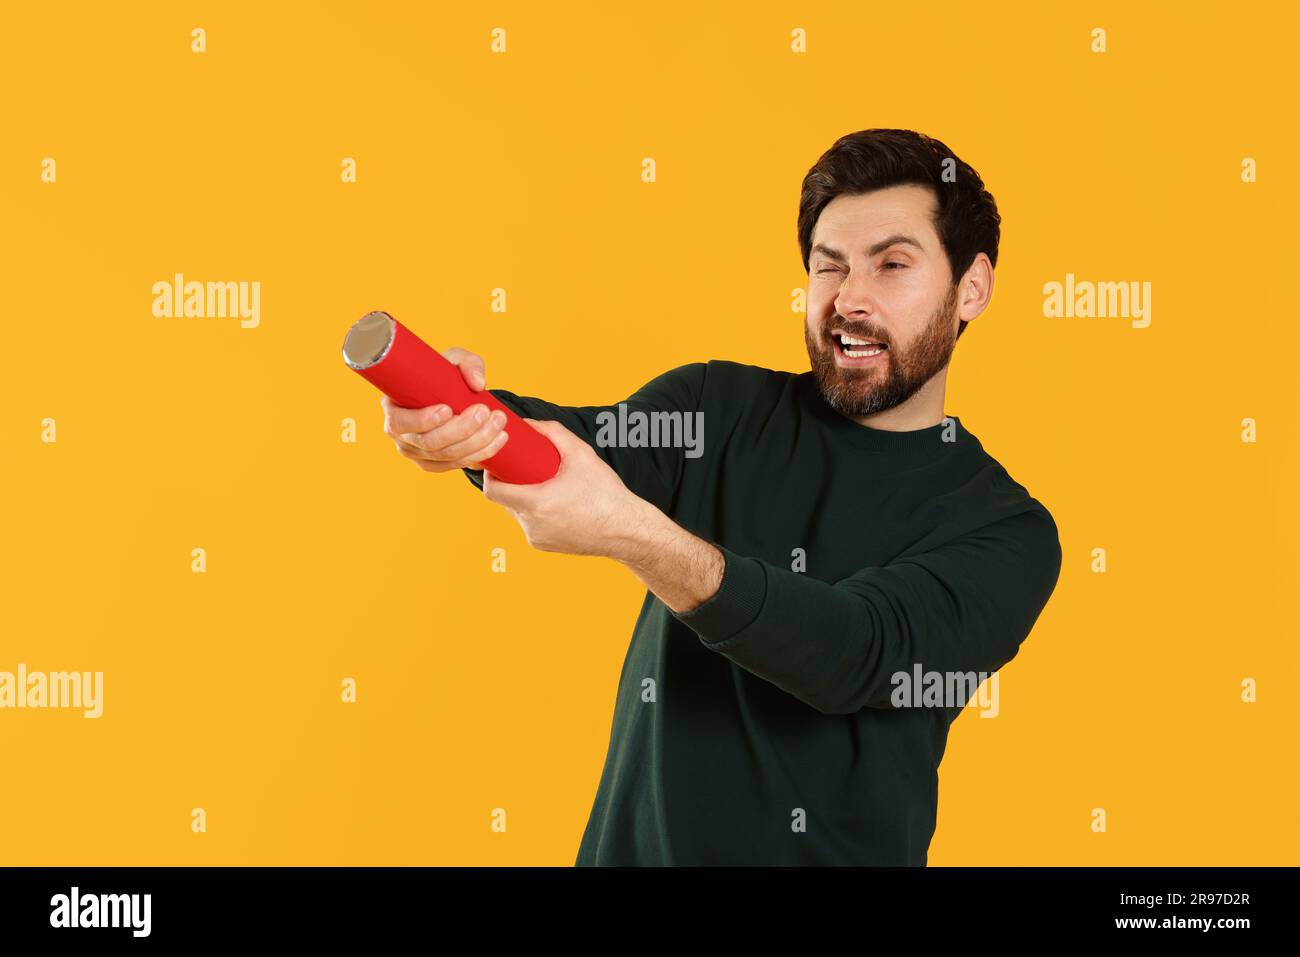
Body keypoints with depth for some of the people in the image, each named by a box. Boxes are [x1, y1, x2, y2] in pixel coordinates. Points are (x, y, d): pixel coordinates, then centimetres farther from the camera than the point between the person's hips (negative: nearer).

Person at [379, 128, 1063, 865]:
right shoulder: (719, 407, 3)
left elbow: (854, 654, -20)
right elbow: (590, 443, -14)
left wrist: (634, 533, -32)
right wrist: (457, 419, -35)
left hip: (836, 849, -2)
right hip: (635, 842, 2)